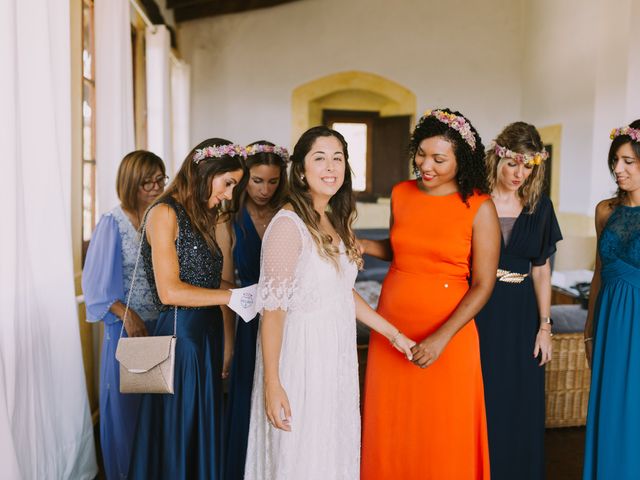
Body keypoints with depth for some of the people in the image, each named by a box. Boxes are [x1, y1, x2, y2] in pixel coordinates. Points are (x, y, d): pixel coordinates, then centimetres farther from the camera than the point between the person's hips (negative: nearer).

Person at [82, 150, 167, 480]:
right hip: (126, 326, -3)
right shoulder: (113, 223, -9)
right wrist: (128, 315, -17)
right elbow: (96, 281, -8)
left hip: (162, 323, 4)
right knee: (126, 401, 8)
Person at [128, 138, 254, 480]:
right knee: (176, 440, 6)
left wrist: (227, 348, 8)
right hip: (179, 335, -7)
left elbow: (217, 288, 10)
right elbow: (169, 291, -17)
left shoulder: (209, 220, 13)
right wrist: (234, 295, -14)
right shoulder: (165, 213, -9)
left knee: (204, 437, 16)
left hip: (209, 336, 8)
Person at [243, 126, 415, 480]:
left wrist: (393, 334, 14)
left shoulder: (336, 220, 7)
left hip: (337, 356, 8)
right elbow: (273, 309, -19)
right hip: (302, 357, -7)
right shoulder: (288, 225, -18)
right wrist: (271, 383, -19)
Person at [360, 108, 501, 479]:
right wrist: (362, 246, 1)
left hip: (447, 334, -3)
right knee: (390, 430, 14)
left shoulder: (479, 207, -9)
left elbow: (483, 285, -10)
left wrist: (442, 338, -19)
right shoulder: (401, 194, 3)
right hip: (391, 327, 4)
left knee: (443, 437, 10)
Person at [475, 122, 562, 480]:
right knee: (480, 402, 6)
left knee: (520, 404, 12)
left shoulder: (539, 205, 4)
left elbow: (541, 268, 8)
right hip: (478, 311, -3)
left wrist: (545, 326, 4)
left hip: (522, 315, 3)